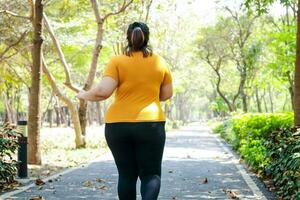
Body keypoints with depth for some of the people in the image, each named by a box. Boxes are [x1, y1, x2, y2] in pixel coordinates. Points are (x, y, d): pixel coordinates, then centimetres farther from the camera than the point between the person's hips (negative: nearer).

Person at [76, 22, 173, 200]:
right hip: (151, 125, 0)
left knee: (126, 174, 10)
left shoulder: (117, 61, -2)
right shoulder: (159, 62, 5)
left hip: (118, 125, 0)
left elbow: (104, 91, -12)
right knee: (150, 173, 4)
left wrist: (84, 95, 6)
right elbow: (167, 94, 11)